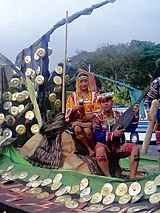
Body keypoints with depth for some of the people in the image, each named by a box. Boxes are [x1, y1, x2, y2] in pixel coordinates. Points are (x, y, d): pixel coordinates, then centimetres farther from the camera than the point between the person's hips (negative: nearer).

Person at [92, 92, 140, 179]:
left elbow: (131, 128, 1)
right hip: (105, 147, -3)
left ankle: (132, 177, -23)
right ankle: (108, 177, -31)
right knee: (100, 149, -36)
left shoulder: (118, 115, 10)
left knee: (134, 148, -20)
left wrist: (135, 115, -10)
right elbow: (96, 136, -13)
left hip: (118, 147, 3)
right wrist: (112, 134, -20)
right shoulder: (97, 117, 0)